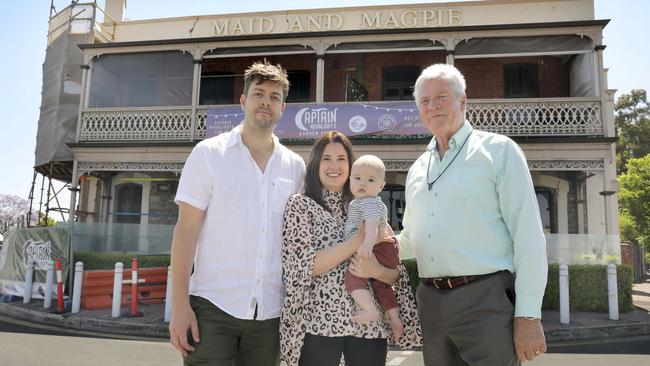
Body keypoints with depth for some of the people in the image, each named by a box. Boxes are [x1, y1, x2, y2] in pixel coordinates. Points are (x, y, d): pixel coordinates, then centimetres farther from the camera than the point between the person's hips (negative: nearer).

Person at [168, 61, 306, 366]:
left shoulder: (295, 166, 7)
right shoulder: (209, 153, -1)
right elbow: (186, 230, -4)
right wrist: (180, 305, -10)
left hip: (270, 311, 3)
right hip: (213, 306, -3)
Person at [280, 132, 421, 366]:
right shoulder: (300, 205, -2)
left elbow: (396, 274, 5)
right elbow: (304, 266, -15)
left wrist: (376, 270, -17)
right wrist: (361, 239, -18)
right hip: (319, 323, -3)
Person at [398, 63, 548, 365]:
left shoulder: (497, 150, -1)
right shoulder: (417, 170, 15)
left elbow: (528, 234, -8)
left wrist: (528, 315, -13)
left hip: (486, 300, -5)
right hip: (430, 303, 5)